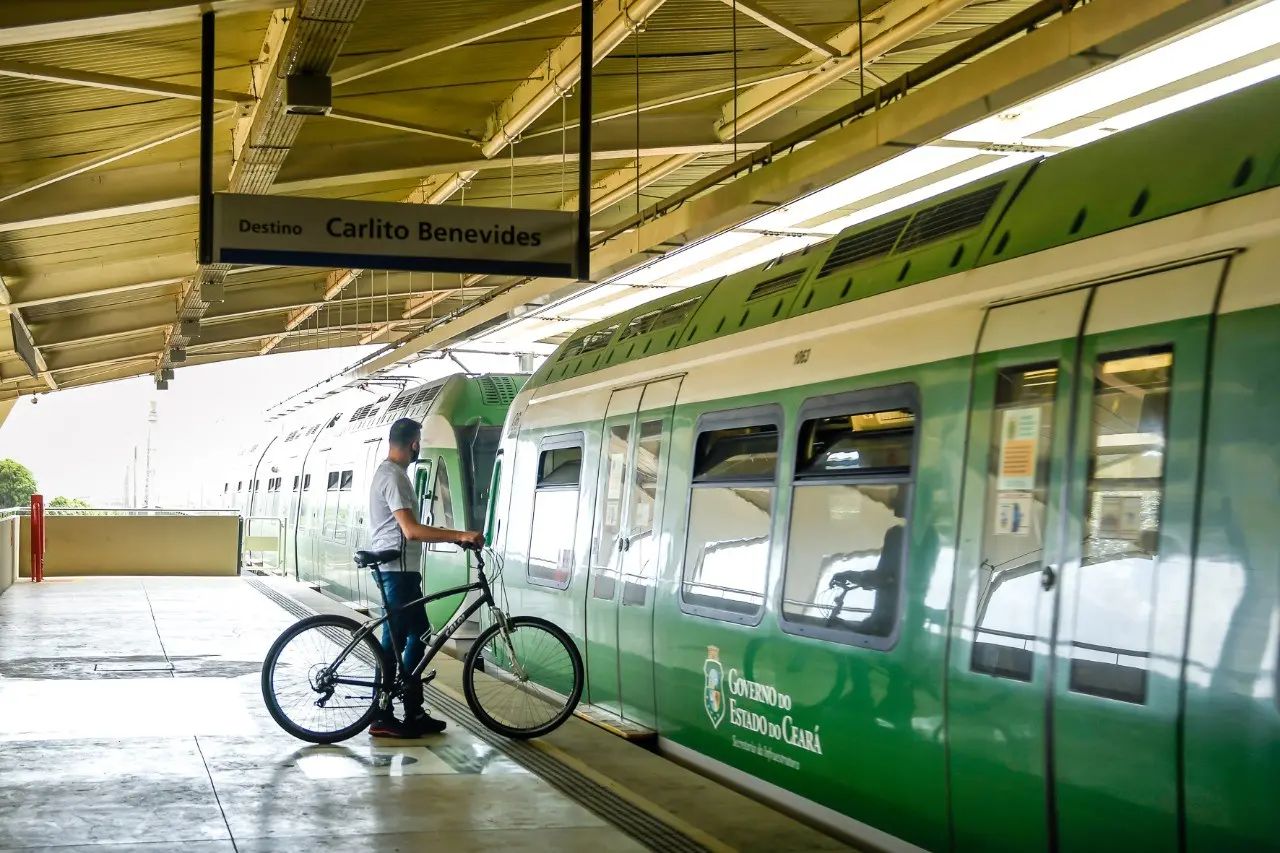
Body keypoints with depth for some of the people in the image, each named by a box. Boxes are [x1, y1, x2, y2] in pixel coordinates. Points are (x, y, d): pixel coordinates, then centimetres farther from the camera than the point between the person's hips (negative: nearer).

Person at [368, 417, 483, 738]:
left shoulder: (388, 472, 16)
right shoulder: (393, 476, -17)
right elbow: (411, 530, -26)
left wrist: (447, 535, 26)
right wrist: (460, 535, -28)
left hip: (398, 569, 11)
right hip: (397, 570, -11)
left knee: (418, 637, 13)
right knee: (394, 642, -4)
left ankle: (414, 714, 16)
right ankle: (382, 719, 3)